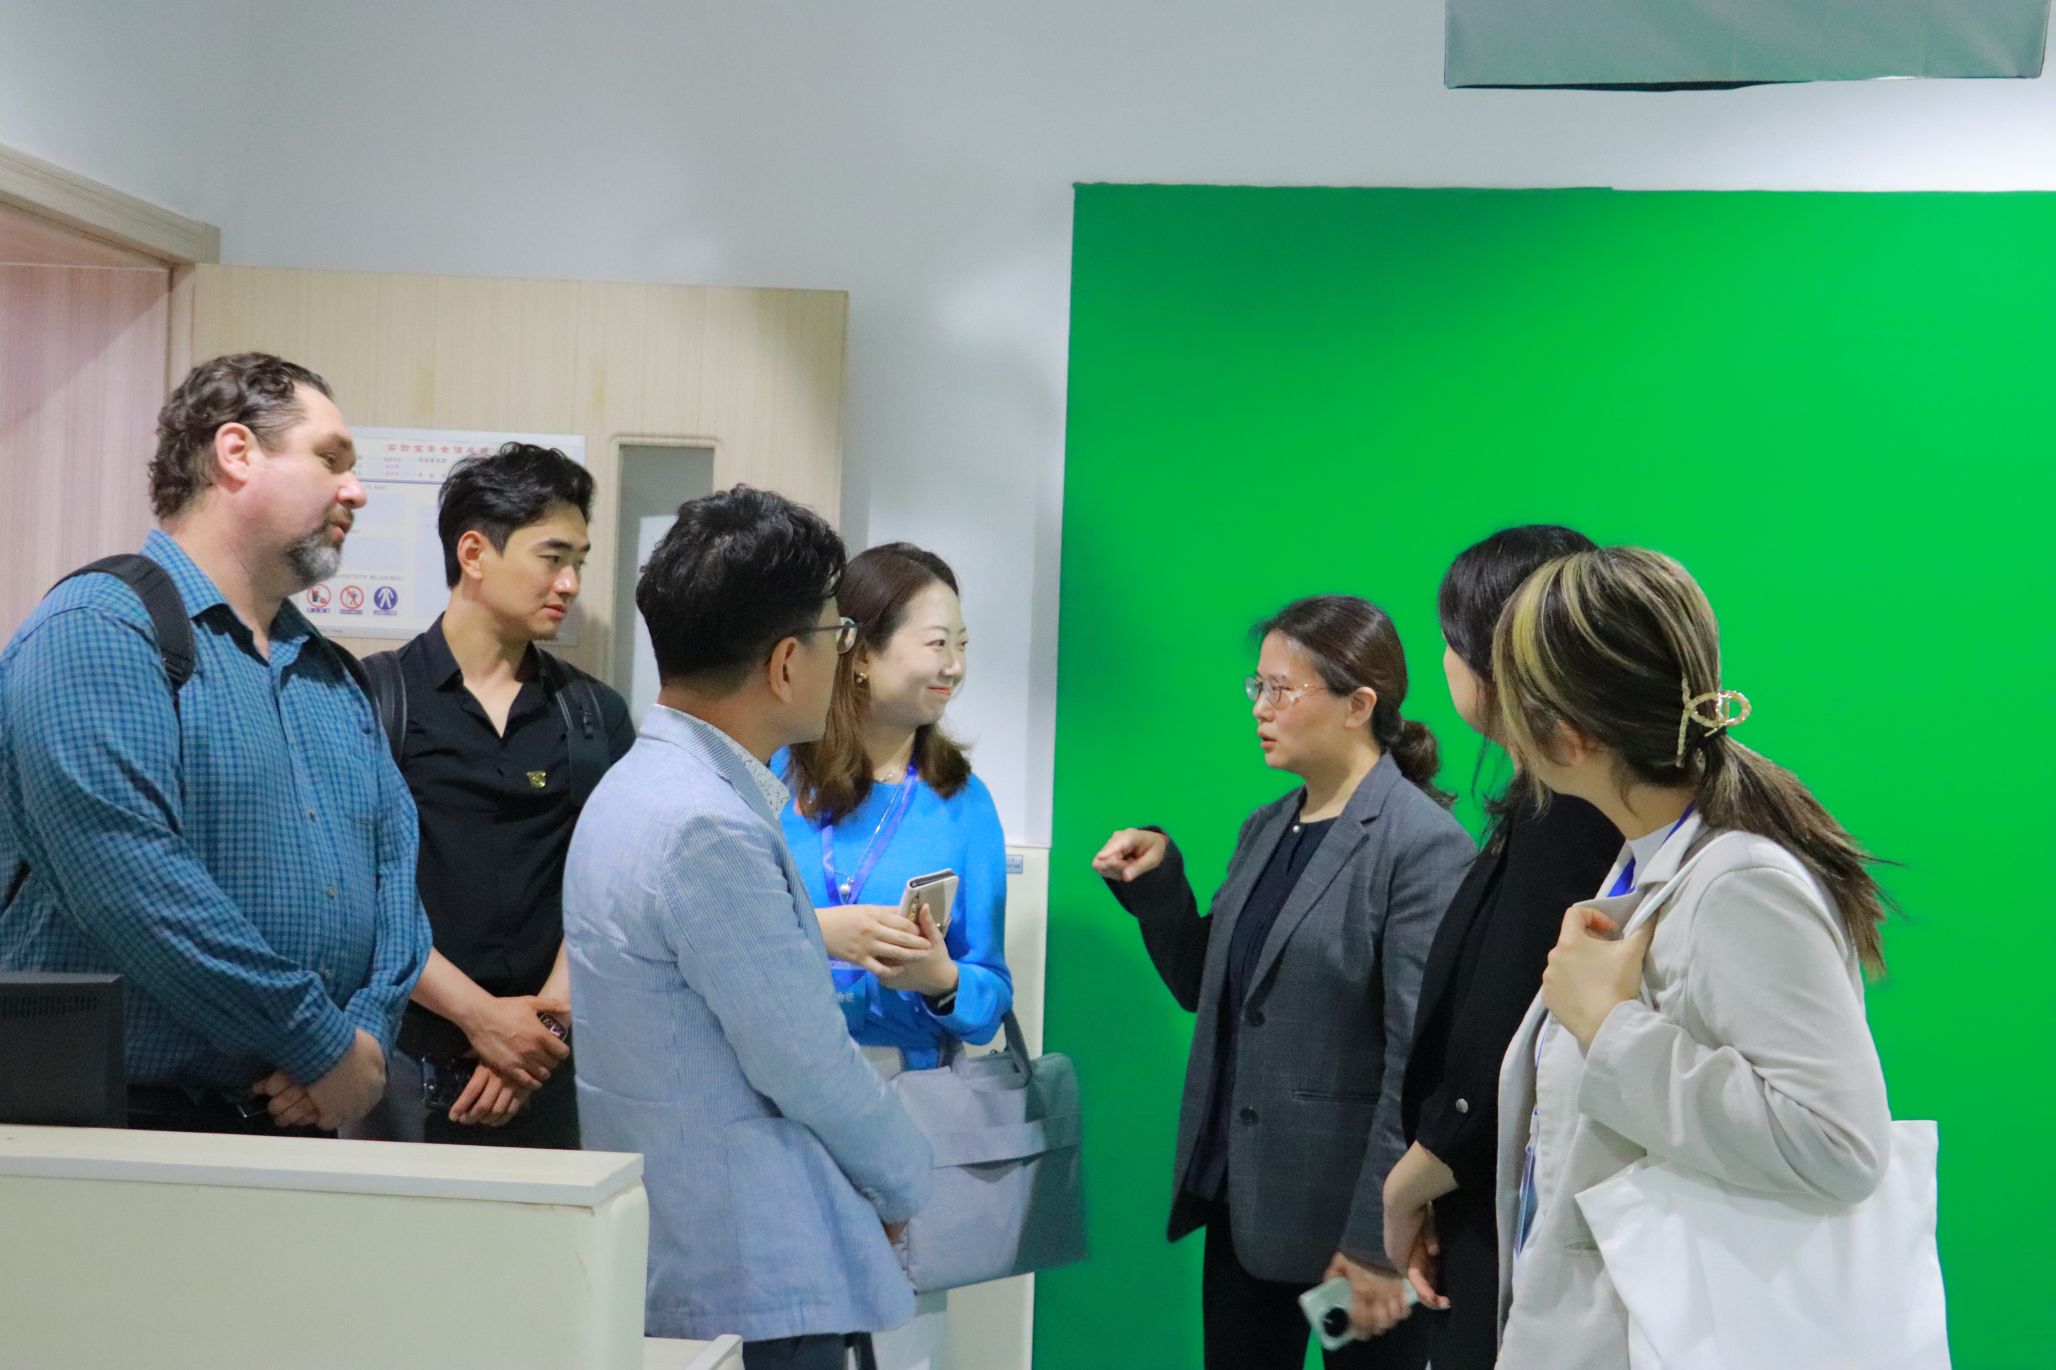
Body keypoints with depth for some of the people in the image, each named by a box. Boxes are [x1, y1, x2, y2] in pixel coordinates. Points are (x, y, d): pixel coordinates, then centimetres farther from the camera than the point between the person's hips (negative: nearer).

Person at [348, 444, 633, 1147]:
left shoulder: (595, 715, 12)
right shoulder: (376, 699, 0)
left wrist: (547, 1020, -8)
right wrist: (482, 1016, -12)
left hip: (548, 1067, 3)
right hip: (407, 1062, -3)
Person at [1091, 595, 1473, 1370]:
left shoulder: (1421, 846, -14)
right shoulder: (1267, 830, 10)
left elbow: (1421, 1060, -17)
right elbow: (1208, 990, 17)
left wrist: (1379, 1238, -19)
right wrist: (1156, 882, 2)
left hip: (1345, 1213, -7)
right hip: (1241, 1197, 7)